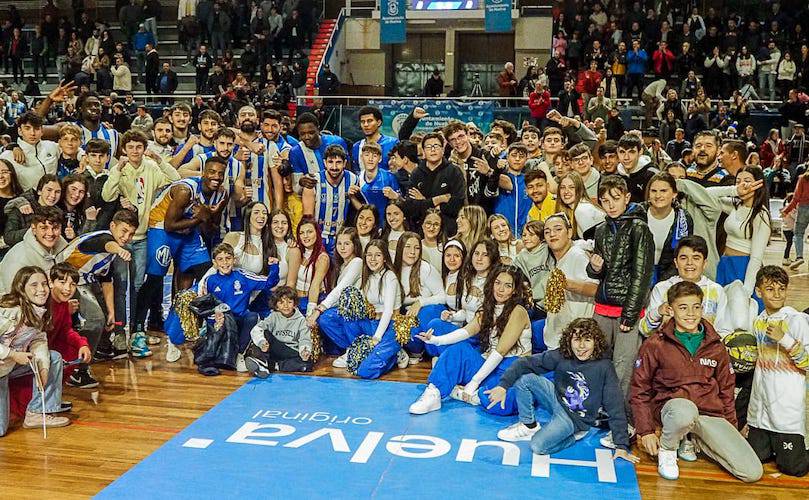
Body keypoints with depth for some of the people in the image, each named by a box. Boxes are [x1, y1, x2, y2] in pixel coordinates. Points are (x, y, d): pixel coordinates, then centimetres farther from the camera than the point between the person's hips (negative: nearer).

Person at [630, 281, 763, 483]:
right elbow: (640, 390, 1)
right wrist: (646, 431, -5)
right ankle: (667, 449, -8)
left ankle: (691, 440, 12)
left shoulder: (716, 347, 10)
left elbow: (726, 389, 20)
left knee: (753, 473, -11)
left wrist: (731, 427, 14)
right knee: (684, 410, -42)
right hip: (671, 407, -4)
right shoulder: (655, 345, -1)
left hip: (711, 414, 4)